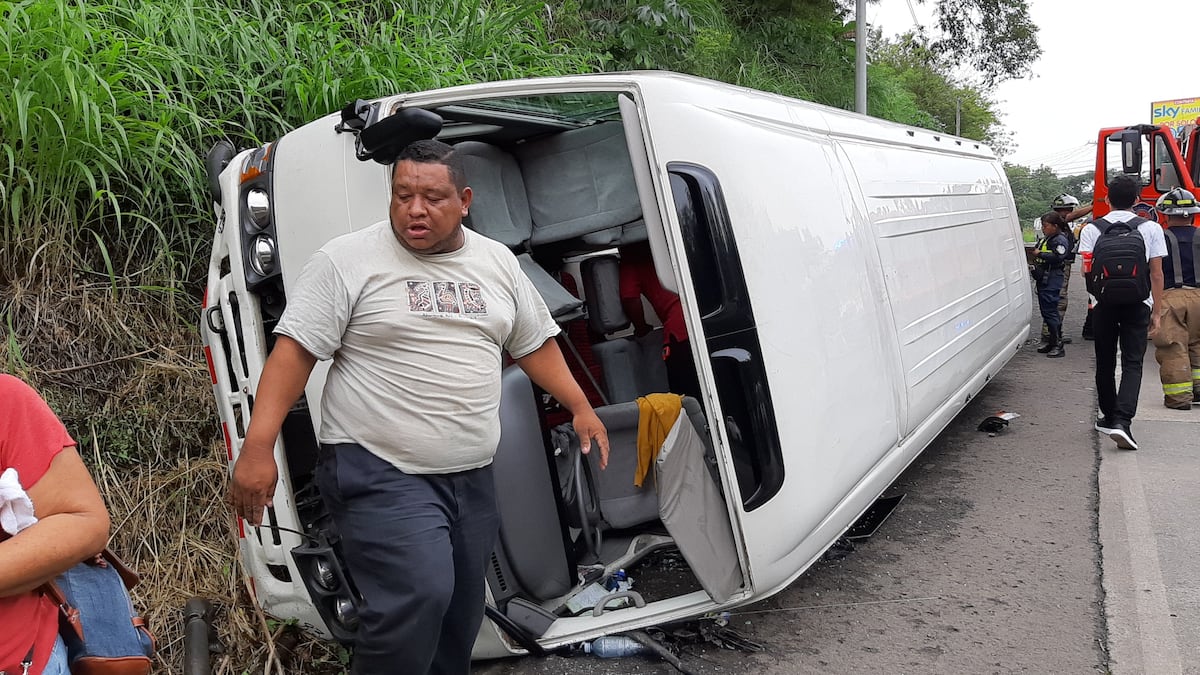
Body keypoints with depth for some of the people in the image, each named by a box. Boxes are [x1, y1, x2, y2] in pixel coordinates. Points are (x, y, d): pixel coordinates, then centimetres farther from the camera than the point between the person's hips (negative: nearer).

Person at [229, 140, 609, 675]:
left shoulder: (498, 262, 10)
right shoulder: (347, 260, -6)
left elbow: (534, 343, 19)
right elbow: (294, 351, -10)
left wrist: (580, 408, 14)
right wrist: (257, 448, -17)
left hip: (472, 476, 6)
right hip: (380, 472, -5)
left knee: (459, 617, 12)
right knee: (419, 598, -22)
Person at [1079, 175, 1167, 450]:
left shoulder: (1092, 229, 1)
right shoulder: (1151, 229, 0)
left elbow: (1086, 271, -5)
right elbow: (1156, 274, -1)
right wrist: (1156, 311, 5)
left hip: (1104, 303, 1)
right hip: (1138, 304, -1)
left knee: (1105, 363, 14)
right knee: (1132, 364, -1)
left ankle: (1109, 418, 24)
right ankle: (1122, 420, -17)